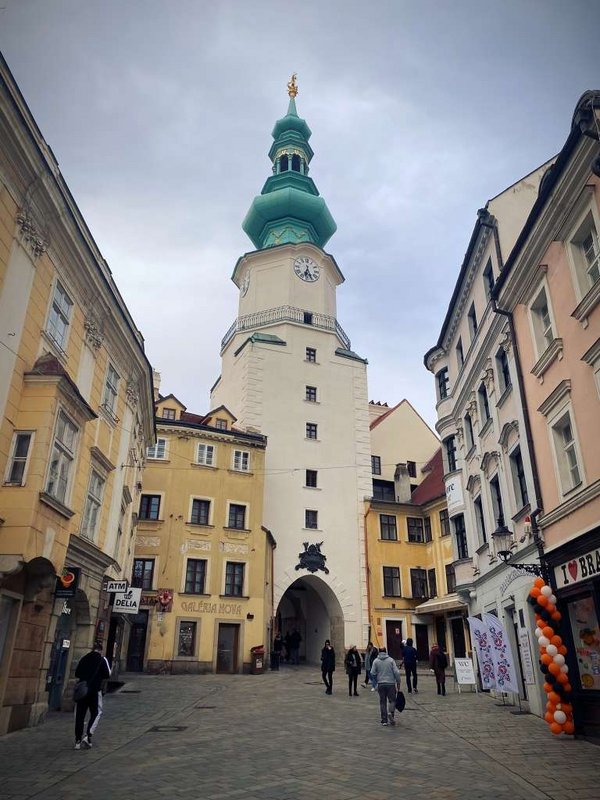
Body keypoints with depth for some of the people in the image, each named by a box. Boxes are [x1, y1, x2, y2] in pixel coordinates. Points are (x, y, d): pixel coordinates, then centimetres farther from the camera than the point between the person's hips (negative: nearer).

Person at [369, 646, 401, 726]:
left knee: (382, 702, 10)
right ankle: (391, 712, -16)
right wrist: (398, 683, 3)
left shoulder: (376, 661, 2)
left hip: (381, 684, 1)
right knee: (392, 700, 10)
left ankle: (384, 720, 9)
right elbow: (396, 672, -6)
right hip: (391, 683, -1)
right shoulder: (391, 660, 0)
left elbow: (372, 673, -3)